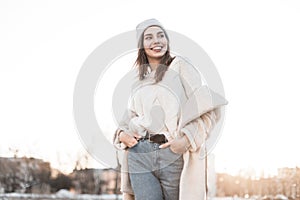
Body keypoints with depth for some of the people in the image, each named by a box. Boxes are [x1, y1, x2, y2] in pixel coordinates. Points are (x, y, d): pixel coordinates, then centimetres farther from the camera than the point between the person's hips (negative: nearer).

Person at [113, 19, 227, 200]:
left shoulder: (179, 66, 4)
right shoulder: (139, 83, 18)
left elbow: (210, 108, -4)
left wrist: (187, 139, -15)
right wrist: (122, 134, 4)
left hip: (174, 155, -3)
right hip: (140, 156, 3)